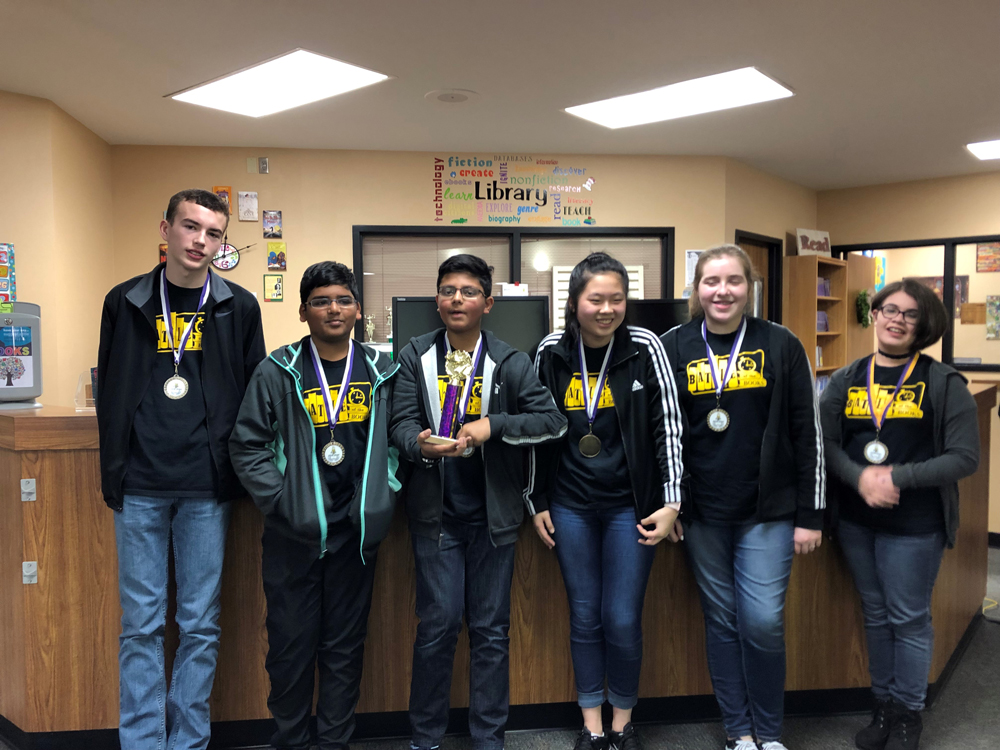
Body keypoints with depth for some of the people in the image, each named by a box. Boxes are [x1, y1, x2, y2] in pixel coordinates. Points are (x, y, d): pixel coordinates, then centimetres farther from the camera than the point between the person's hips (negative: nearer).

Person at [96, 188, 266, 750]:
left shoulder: (239, 308, 3)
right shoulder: (126, 302, 6)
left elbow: (254, 397, 4)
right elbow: (110, 393, 9)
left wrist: (236, 471, 0)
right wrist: (114, 472, 4)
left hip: (207, 489, 0)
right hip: (140, 487, 1)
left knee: (201, 624, 8)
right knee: (141, 624, 8)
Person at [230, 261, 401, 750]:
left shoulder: (382, 371, 3)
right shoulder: (278, 371, -3)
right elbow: (247, 444, -3)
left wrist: (383, 495, -1)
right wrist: (279, 501, -9)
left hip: (355, 531, 2)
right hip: (293, 531, -1)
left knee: (345, 645, 12)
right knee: (291, 643, 10)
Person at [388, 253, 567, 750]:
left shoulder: (510, 362, -1)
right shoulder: (415, 357, 2)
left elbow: (553, 421, -6)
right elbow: (401, 423, -4)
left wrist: (493, 425, -19)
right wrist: (421, 444, -27)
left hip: (494, 515, 0)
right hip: (437, 514, 0)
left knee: (491, 630, 9)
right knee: (438, 625, 3)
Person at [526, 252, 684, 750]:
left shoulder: (645, 348, -7)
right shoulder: (551, 353, -2)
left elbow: (668, 428, -6)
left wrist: (670, 505, -9)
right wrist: (536, 504, 6)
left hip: (630, 505, -2)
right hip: (570, 506, 2)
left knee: (623, 620, 3)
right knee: (584, 616, 11)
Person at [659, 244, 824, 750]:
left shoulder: (780, 345, -1)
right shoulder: (674, 347, 2)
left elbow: (808, 434, 0)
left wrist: (810, 514, -2)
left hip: (768, 509, -1)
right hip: (702, 512, 2)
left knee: (763, 619, -2)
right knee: (721, 618, 11)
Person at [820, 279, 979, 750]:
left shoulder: (944, 384, -6)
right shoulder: (845, 380, 3)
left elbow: (964, 458, -9)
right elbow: (827, 442, 0)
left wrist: (898, 477, -19)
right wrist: (860, 477, -18)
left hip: (914, 524, -3)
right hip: (855, 520, 3)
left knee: (909, 619, 8)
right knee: (875, 614, 16)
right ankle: (883, 706, 32)